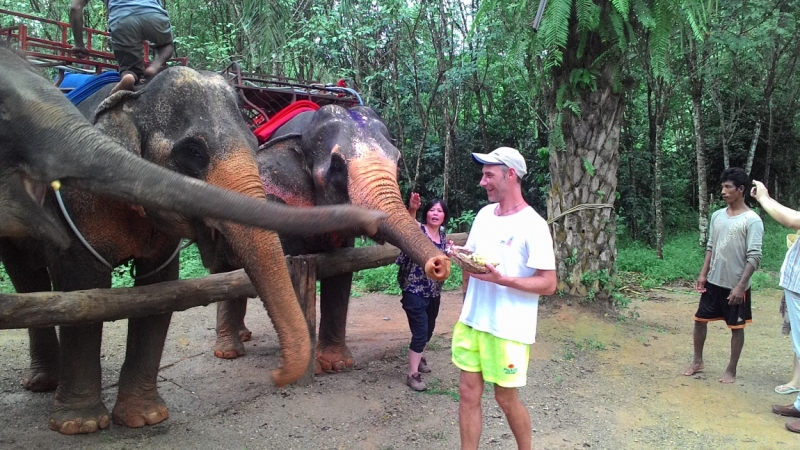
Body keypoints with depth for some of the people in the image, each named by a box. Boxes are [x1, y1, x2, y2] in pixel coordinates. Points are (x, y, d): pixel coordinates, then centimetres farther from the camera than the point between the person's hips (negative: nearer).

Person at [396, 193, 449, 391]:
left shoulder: (443, 237, 7)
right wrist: (412, 209, -59)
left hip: (434, 293, 7)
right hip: (415, 292, -7)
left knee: (428, 330, 21)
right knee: (420, 332, -9)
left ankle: (420, 358, 45)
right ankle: (413, 374, 2)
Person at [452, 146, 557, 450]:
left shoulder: (532, 225, -15)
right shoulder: (484, 215, 6)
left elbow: (548, 284, -17)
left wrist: (500, 279, -26)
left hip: (508, 329, -6)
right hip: (471, 322, 6)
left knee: (505, 398, 10)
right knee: (468, 393, 9)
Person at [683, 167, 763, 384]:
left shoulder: (752, 220, -14)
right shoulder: (717, 216, 5)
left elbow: (754, 257, -17)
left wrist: (740, 286, -21)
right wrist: (703, 274, 5)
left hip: (735, 285, -6)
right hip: (713, 282, 6)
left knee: (736, 328, 8)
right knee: (700, 320, 11)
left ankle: (731, 370, 21)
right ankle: (697, 361, 26)